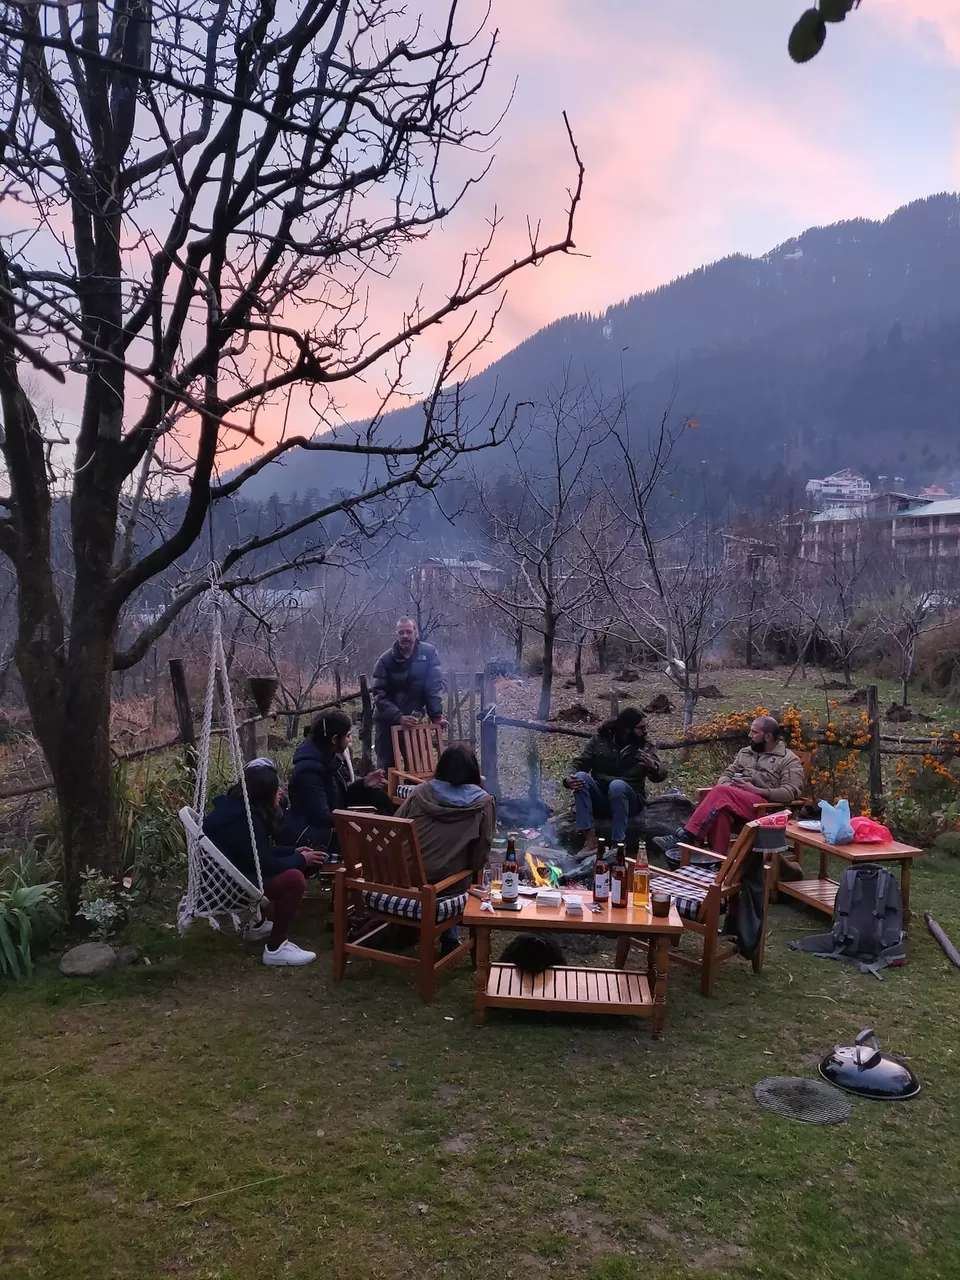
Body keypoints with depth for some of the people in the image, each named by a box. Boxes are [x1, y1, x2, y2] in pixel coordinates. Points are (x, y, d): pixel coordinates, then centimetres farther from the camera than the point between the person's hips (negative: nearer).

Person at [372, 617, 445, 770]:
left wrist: (436, 716, -20)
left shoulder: (429, 653, -8)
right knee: (387, 765, 2)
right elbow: (379, 695, -17)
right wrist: (399, 717, -29)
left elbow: (434, 688, -9)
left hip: (413, 719, 1)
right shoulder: (386, 660, -12)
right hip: (387, 720, -1)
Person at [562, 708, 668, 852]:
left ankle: (618, 844, -30)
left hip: (628, 800, -2)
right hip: (599, 799, 2)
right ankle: (590, 839, -29)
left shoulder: (644, 747, -1)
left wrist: (653, 766, -38)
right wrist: (569, 777, -24)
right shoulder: (600, 739, 1)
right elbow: (580, 764, -2)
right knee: (581, 776, -26)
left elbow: (661, 775, -13)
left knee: (617, 785, -34)